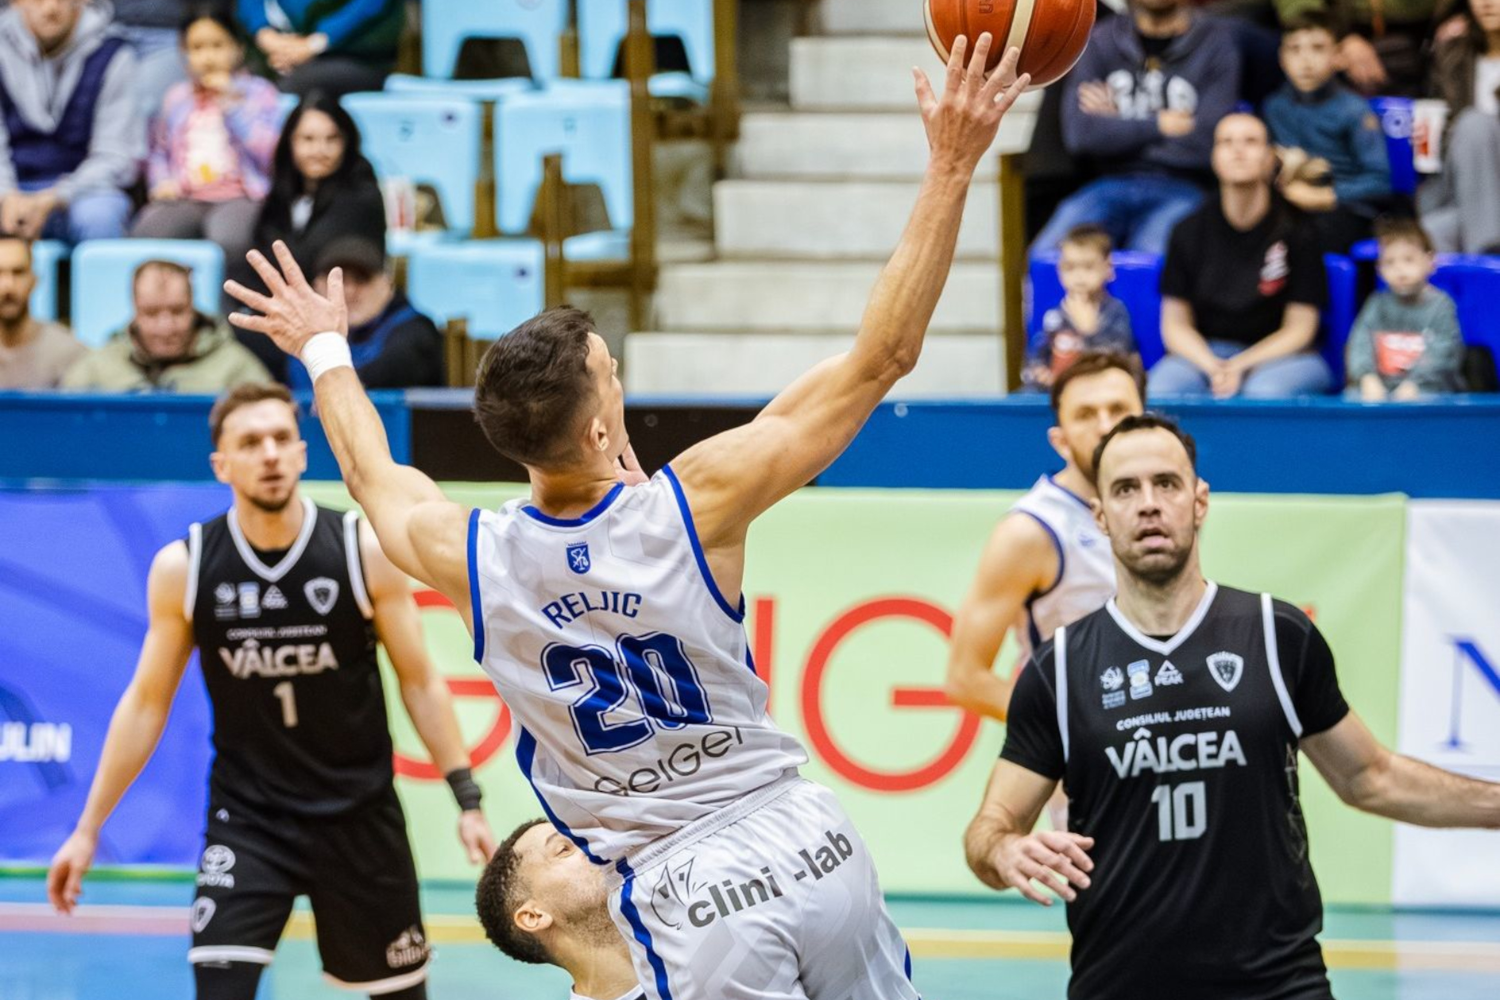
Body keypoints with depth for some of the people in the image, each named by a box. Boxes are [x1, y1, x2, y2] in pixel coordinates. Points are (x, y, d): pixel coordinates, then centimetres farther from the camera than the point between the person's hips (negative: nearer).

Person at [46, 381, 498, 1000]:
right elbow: (147, 704, 2)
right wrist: (89, 827, 1)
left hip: (360, 813, 1)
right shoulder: (183, 568, -8)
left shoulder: (366, 551, -10)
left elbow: (419, 682, -1)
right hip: (246, 818, -1)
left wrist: (468, 801, -5)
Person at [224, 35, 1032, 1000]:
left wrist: (326, 352, 37)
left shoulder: (471, 559, -7)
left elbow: (373, 473, 18)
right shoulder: (695, 503, -13)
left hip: (687, 891, 0)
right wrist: (951, 168, -8)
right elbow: (882, 354, -10)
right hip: (809, 843, 0)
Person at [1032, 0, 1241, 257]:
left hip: (1181, 190, -3)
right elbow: (1079, 132, -2)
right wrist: (1157, 125, -4)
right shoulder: (1100, 41, 12)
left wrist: (1118, 124, 0)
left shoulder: (1216, 44, 4)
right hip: (1112, 184, 3)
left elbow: (1206, 144, -8)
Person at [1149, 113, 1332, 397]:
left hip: (1279, 354, -2)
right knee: (1160, 389, -30)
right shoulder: (1190, 231, 3)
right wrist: (1213, 368, -16)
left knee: (1266, 391, -38)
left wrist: (1240, 367, -17)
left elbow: (1299, 328, -2)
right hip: (1203, 353, 2)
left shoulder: (1295, 230, -4)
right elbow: (1175, 323, 5)